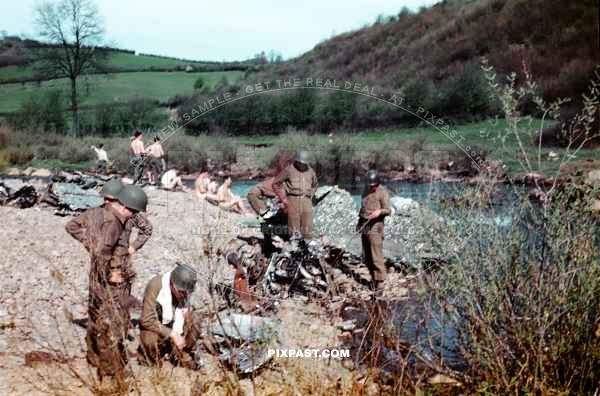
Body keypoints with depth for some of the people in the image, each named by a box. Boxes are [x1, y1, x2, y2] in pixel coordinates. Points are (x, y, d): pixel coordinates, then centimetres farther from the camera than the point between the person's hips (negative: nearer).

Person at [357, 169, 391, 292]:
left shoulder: (383, 192, -8)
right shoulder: (366, 189, 14)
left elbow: (388, 210, -14)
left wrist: (380, 211, -34)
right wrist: (359, 221, 24)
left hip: (375, 225, -7)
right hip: (364, 225, 8)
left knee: (376, 255, -11)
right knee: (366, 255, 9)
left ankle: (380, 280, -6)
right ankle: (374, 278, 17)